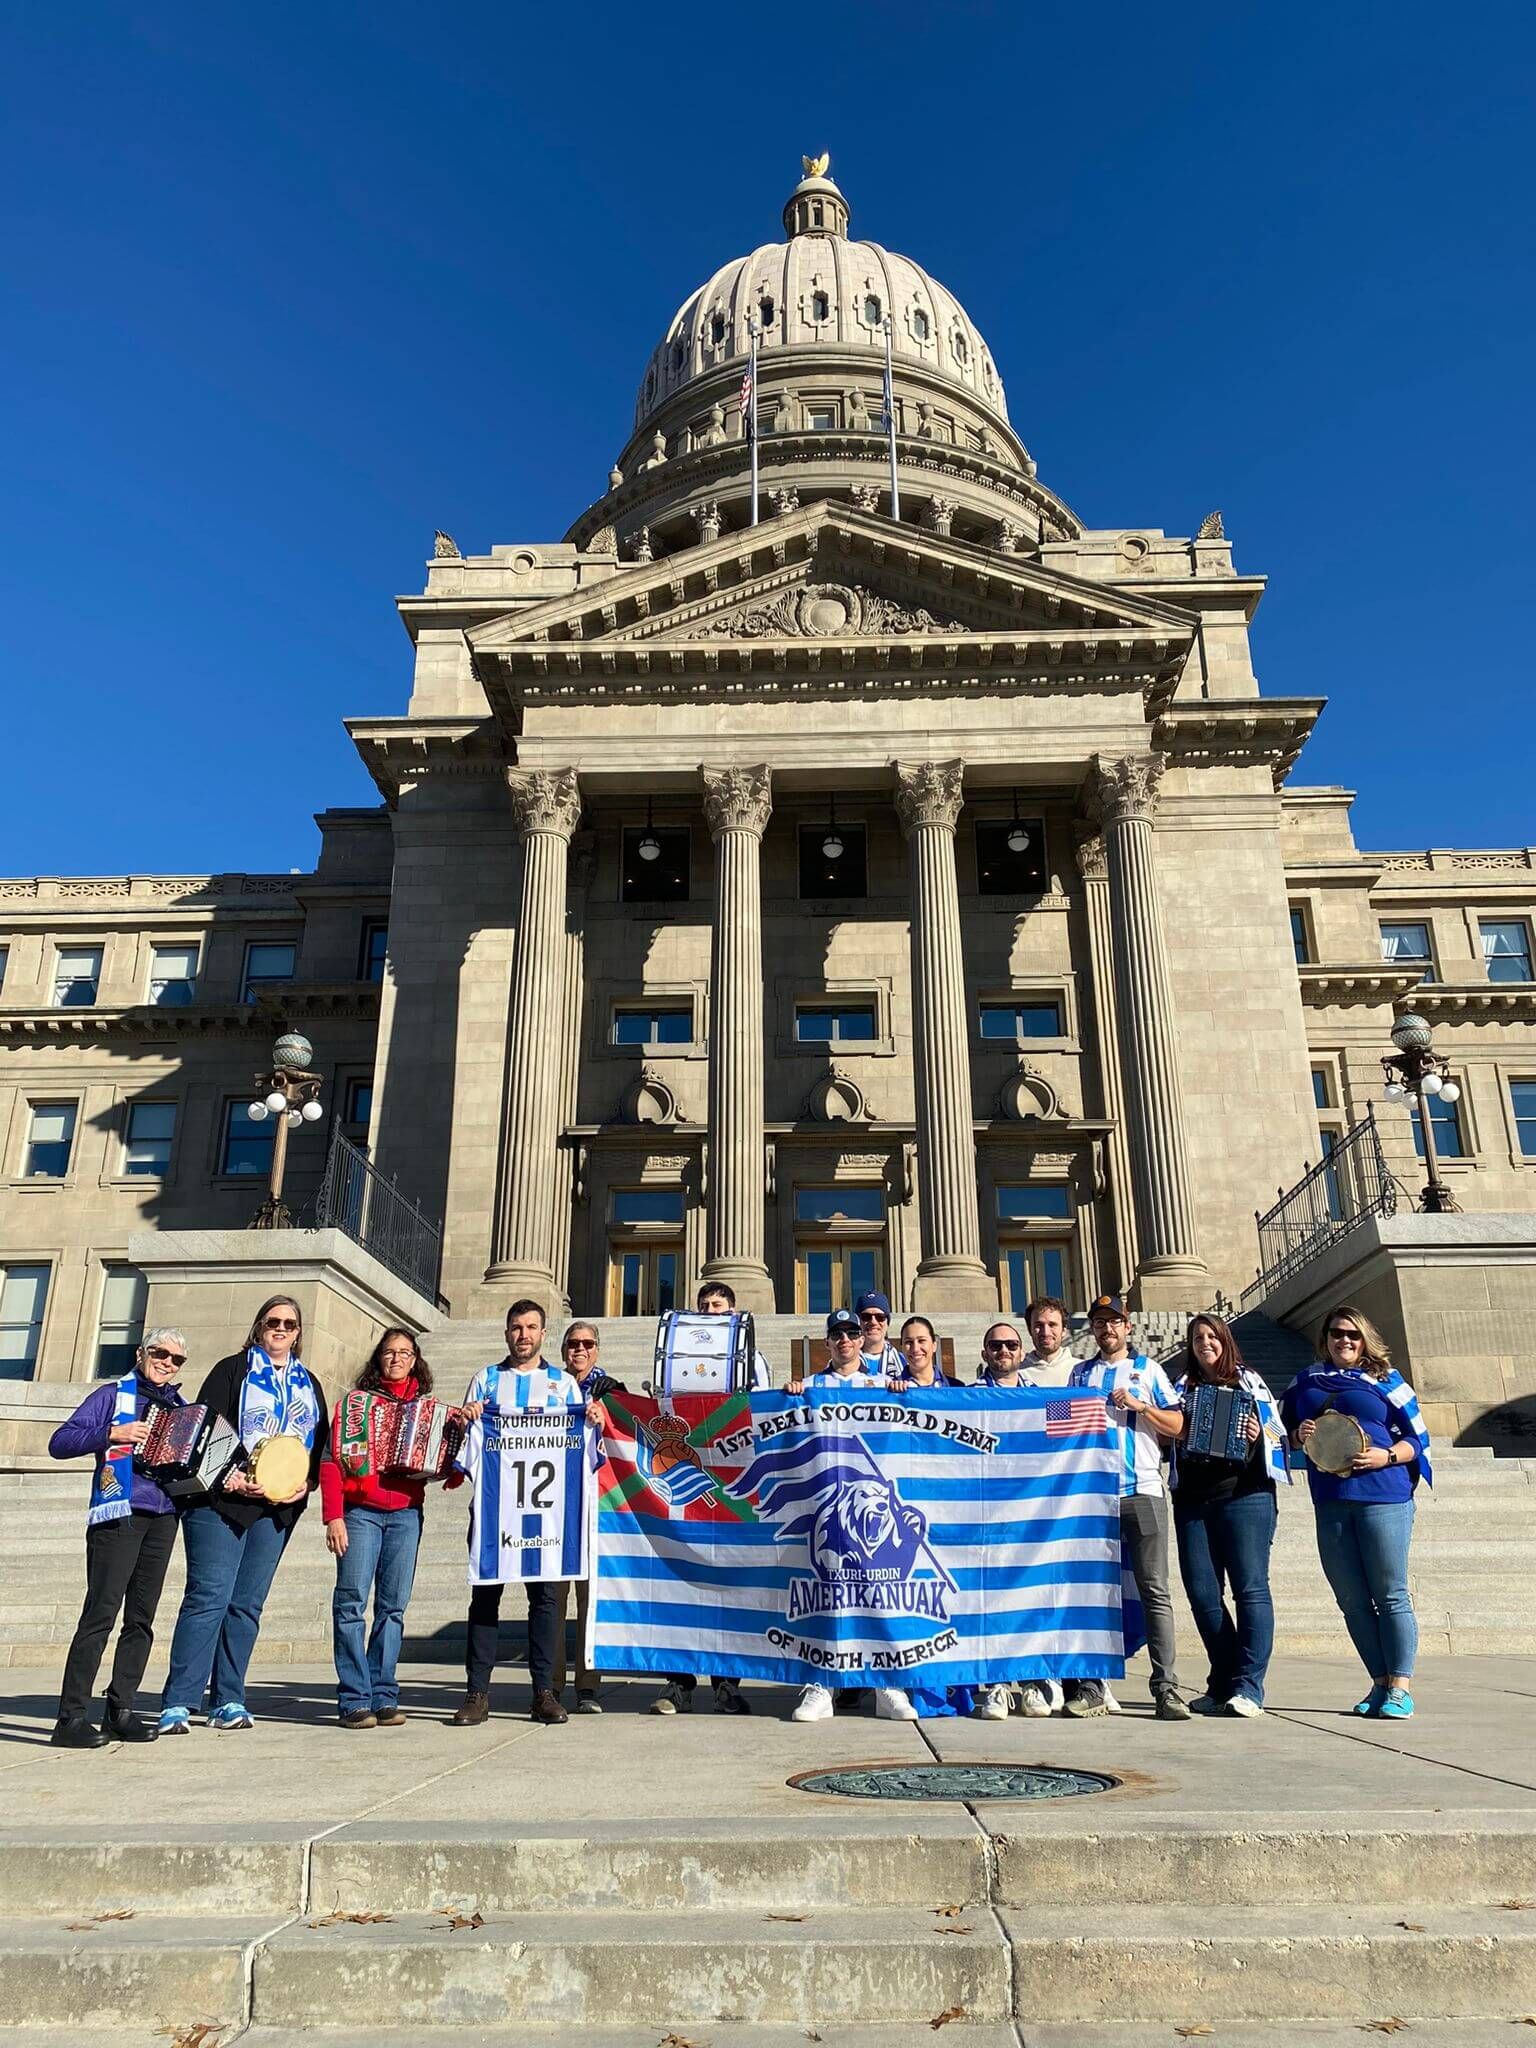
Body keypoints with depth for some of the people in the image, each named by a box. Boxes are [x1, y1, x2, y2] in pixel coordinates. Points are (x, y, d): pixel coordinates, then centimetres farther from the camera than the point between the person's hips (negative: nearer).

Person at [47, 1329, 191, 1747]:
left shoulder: (180, 1407, 18)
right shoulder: (113, 1395, 3)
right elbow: (60, 1443, -6)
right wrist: (112, 1434, -18)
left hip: (163, 1519, 5)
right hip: (118, 1514, -5)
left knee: (141, 1618, 7)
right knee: (101, 1613, -10)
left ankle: (120, 1711, 14)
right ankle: (71, 1717, -5)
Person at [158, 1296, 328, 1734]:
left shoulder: (309, 1384, 17)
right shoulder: (232, 1370, 3)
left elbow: (321, 1441, 16)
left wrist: (308, 1481, -2)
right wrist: (227, 1476, -16)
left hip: (279, 1508, 4)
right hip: (222, 1500, -4)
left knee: (247, 1604, 6)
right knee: (208, 1597, -8)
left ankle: (228, 1701, 13)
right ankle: (178, 1703, -3)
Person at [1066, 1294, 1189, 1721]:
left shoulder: (1148, 1369, 11)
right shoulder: (1079, 1373, 17)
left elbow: (1178, 1426, 5)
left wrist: (1139, 1405, -8)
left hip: (1142, 1492, -2)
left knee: (1154, 1590, -3)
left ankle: (1166, 1688, 0)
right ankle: (1091, 1688, 8)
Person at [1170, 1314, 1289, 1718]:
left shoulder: (1249, 1382, 10)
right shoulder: (1181, 1387, 17)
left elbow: (1276, 1434, 8)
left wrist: (1259, 1436, -11)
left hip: (1244, 1495, -3)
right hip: (1192, 1500, 3)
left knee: (1251, 1588, -8)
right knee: (1201, 1591, 2)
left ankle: (1247, 1688, -6)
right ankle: (1223, 1684, 13)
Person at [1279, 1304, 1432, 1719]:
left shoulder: (1384, 1380, 4)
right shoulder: (1306, 1380, 14)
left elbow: (1417, 1438, 4)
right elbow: (1282, 1428, 20)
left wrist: (1387, 1456, -13)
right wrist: (1298, 1436, -2)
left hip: (1382, 1497, -4)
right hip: (1330, 1502, 4)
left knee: (1391, 1595, -3)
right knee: (1352, 1600, 7)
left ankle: (1400, 1689, 2)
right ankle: (1380, 1684, 16)